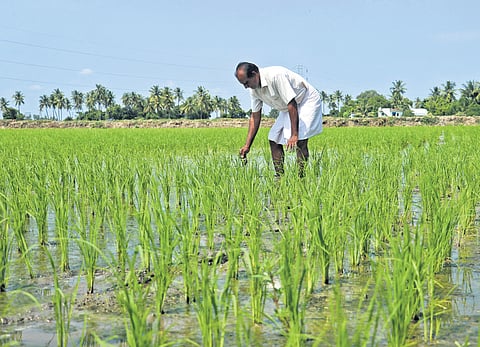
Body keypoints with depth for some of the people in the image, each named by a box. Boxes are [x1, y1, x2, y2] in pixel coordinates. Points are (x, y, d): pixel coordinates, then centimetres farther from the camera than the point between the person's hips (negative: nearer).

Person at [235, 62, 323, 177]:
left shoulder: (275, 75, -32)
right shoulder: (254, 89, -6)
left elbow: (292, 104, -33)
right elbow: (255, 116, 2)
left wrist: (294, 135, -34)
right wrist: (247, 145, -1)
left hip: (307, 101, -9)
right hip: (287, 108, 9)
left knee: (299, 140, -23)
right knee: (274, 139, 1)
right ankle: (279, 178, 6)